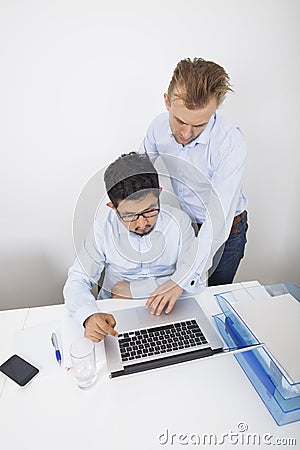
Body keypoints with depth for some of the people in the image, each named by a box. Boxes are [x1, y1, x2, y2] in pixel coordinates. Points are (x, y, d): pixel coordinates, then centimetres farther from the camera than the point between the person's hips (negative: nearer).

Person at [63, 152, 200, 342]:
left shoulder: (179, 221, -14)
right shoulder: (103, 230, -13)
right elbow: (77, 281, -7)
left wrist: (133, 289, -15)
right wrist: (90, 315, -29)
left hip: (168, 310, 0)